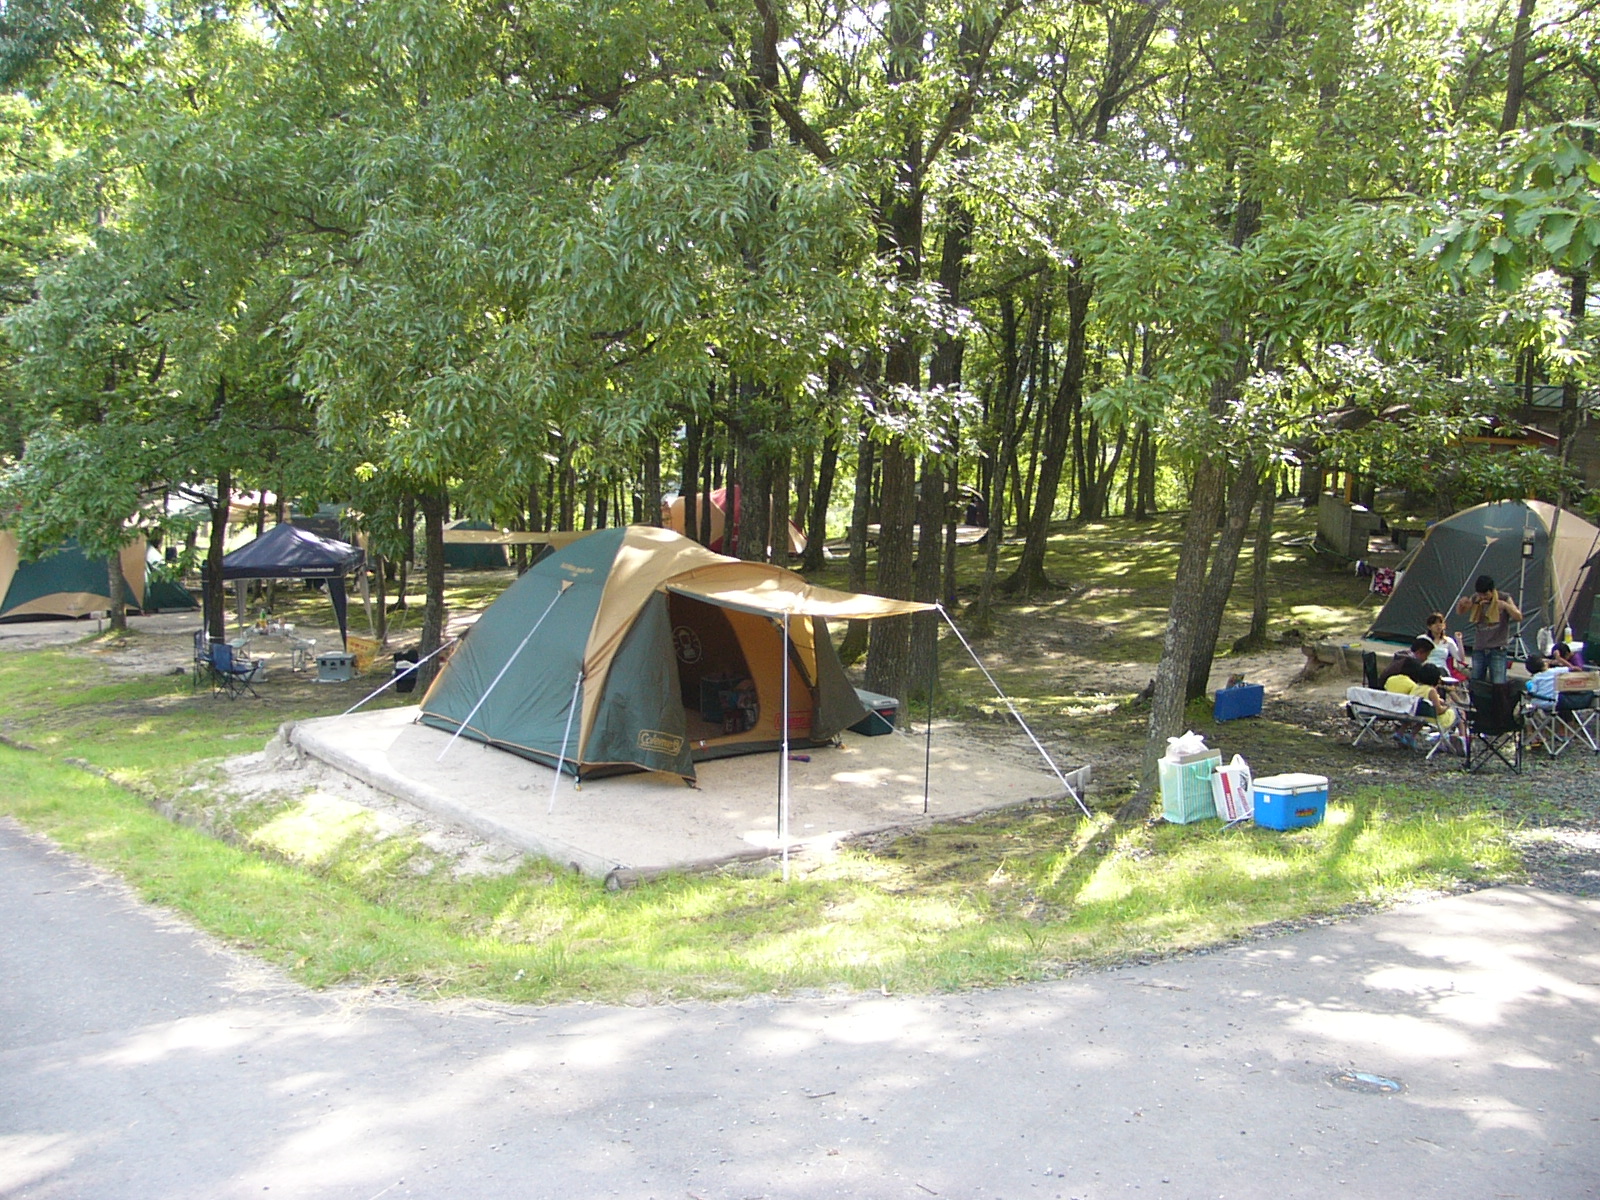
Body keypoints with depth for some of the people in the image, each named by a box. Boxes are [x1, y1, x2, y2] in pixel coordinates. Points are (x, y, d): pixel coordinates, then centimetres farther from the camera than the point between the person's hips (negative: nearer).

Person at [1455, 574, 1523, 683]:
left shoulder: (1503, 598, -5)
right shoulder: (1475, 598, 5)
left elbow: (1518, 617, -10)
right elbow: (1460, 612, 13)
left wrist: (1505, 605, -29)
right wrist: (1461, 603, -10)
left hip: (1497, 649, -4)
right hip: (1479, 649, 4)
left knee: (1498, 685, -9)